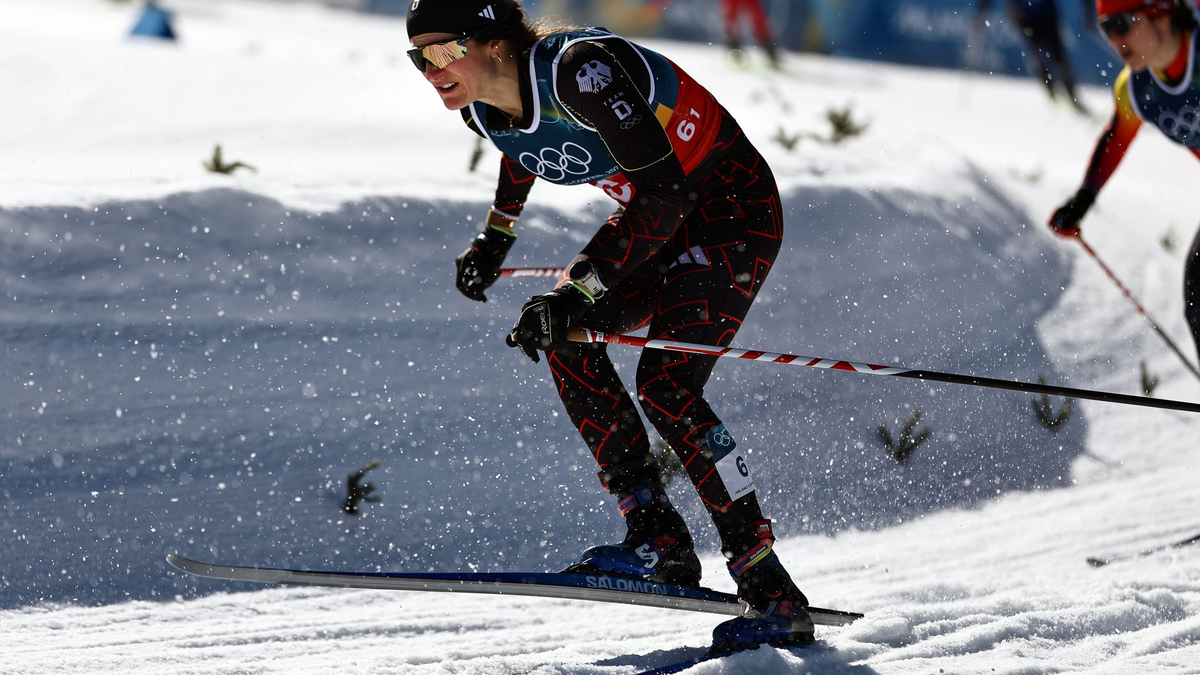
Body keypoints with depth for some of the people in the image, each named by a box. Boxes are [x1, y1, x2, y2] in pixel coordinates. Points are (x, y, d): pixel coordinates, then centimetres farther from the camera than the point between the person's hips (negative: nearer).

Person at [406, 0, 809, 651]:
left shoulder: (581, 69, -31)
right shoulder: (483, 111, -6)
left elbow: (664, 192, -37)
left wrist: (577, 288, -43)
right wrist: (496, 235, 30)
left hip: (737, 207, -8)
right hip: (657, 218, 8)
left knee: (665, 384, -21)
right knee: (560, 335, -12)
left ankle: (773, 596, -17)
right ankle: (658, 537, -8)